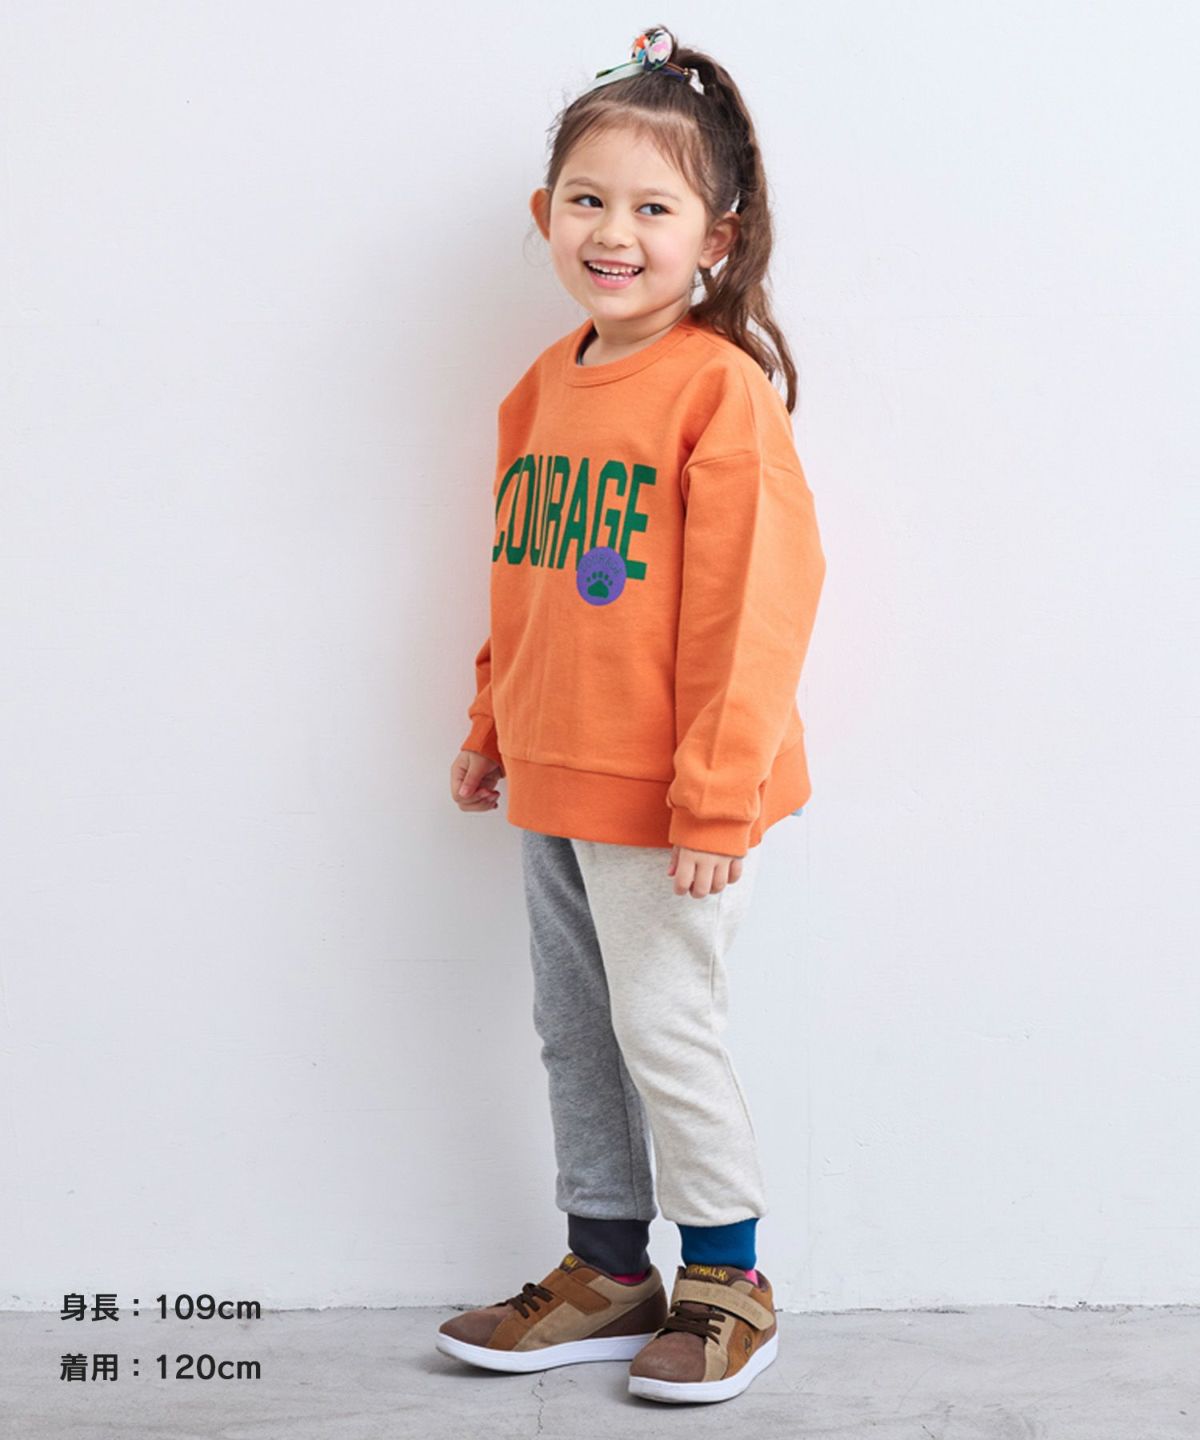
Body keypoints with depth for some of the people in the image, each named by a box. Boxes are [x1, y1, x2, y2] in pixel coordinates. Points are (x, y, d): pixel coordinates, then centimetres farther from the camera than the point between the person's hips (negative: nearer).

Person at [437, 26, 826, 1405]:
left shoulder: (721, 387, -15)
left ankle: (728, 1282, 22)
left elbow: (756, 601, -18)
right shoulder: (543, 387, 8)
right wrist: (491, 726, 21)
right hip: (555, 781, 8)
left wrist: (718, 796, -19)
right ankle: (607, 1273, 32)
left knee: (663, 1027, 2)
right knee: (572, 1029, 16)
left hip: (663, 793, -8)